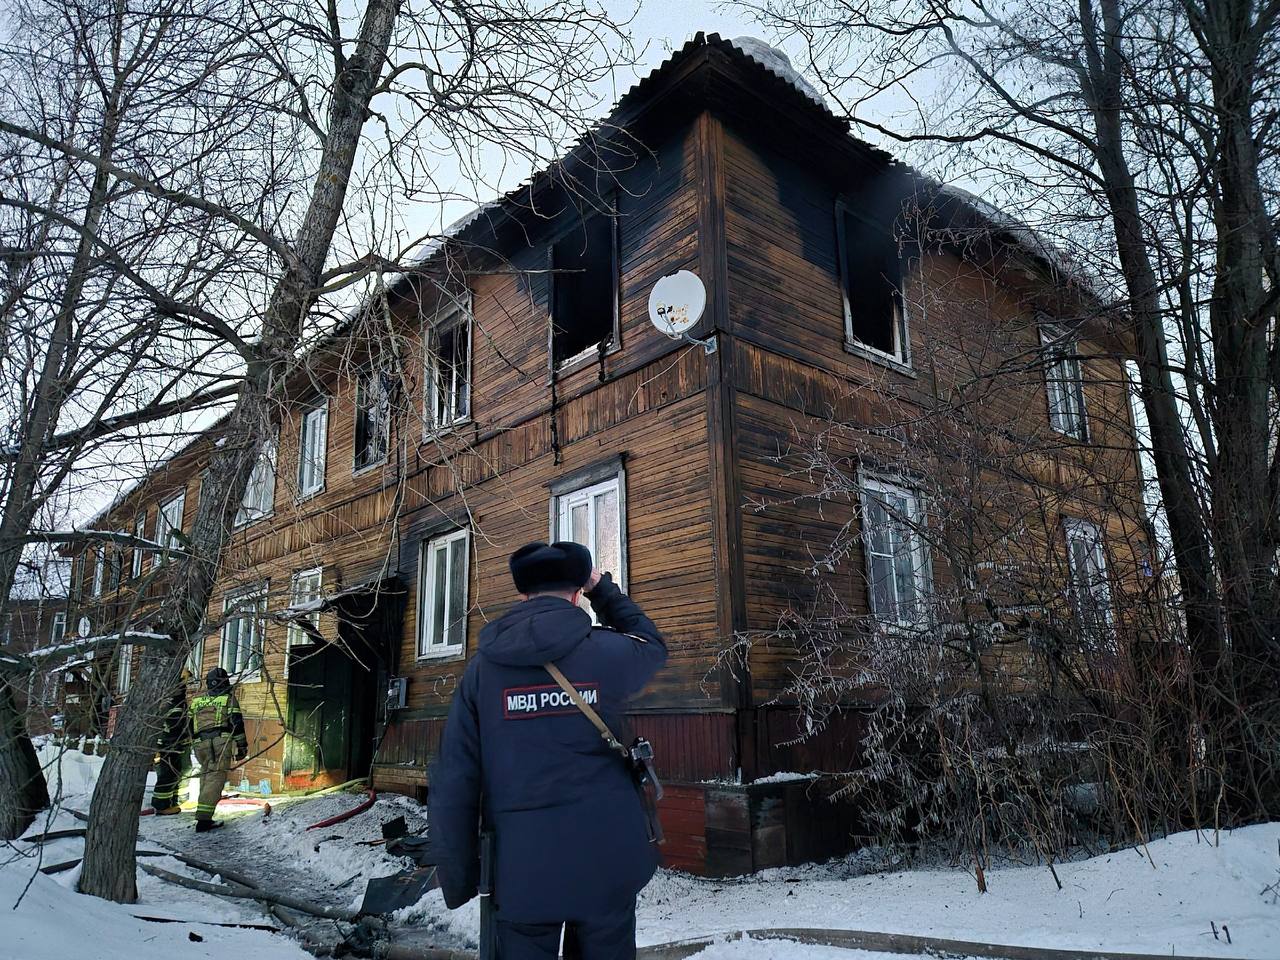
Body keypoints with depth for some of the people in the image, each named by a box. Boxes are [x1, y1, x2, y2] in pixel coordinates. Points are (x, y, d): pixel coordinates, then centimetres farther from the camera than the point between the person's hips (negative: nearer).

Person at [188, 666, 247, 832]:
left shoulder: (197, 701, 22)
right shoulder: (228, 697, 7)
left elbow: (191, 727, 23)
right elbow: (236, 722, -1)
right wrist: (242, 745, 1)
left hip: (201, 743, 5)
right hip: (221, 741, -5)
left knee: (206, 776, 16)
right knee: (216, 778, -8)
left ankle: (204, 817, 16)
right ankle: (203, 818, -17)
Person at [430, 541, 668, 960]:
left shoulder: (482, 667, -3)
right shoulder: (608, 652, -5)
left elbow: (453, 782, -5)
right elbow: (651, 646, 20)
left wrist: (457, 878, 3)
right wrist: (603, 589, 25)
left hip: (521, 867, 1)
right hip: (606, 860, 0)